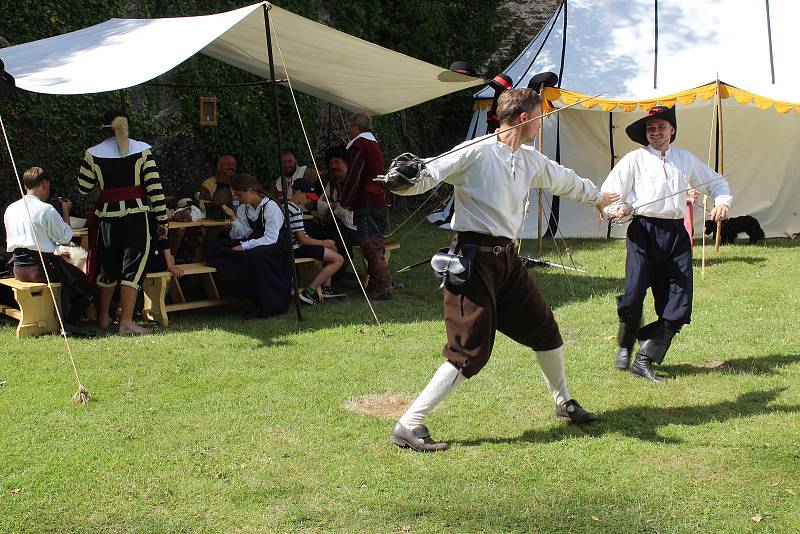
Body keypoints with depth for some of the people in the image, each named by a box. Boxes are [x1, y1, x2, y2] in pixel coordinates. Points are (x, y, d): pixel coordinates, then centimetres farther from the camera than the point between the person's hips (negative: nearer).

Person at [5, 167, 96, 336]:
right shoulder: (46, 210, -11)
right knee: (82, 282, 7)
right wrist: (66, 212, 8)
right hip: (40, 267, -7)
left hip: (18, 268, 8)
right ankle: (69, 322, -8)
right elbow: (65, 237, -3)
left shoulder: (10, 209, 10)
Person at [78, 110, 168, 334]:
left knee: (108, 266, 17)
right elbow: (155, 187, -5)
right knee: (133, 267, 0)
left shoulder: (93, 154, 2)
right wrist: (162, 220, 0)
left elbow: (83, 188, 8)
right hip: (136, 214, -2)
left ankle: (103, 317, 30)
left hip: (107, 215, 3)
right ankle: (126, 322, -3)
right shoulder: (142, 150, -1)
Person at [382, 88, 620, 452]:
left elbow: (564, 180, 31)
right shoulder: (476, 152, -13)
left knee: (544, 329, 19)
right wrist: (404, 179, -43)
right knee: (470, 352, -13)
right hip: (474, 258, -8)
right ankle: (408, 426, -7)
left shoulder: (530, 160, 12)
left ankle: (564, 402, 44)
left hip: (507, 258, 9)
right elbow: (427, 175, -20)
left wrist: (597, 197, 48)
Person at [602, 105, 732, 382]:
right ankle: (625, 346, 17)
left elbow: (716, 182, 29)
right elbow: (608, 194, 2)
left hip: (677, 233, 4)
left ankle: (644, 360, 5)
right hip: (644, 232, -4)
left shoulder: (686, 159, 18)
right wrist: (617, 209, -20)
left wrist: (722, 201, 9)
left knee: (679, 306, -5)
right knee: (632, 297, -13)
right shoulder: (634, 159, 6)